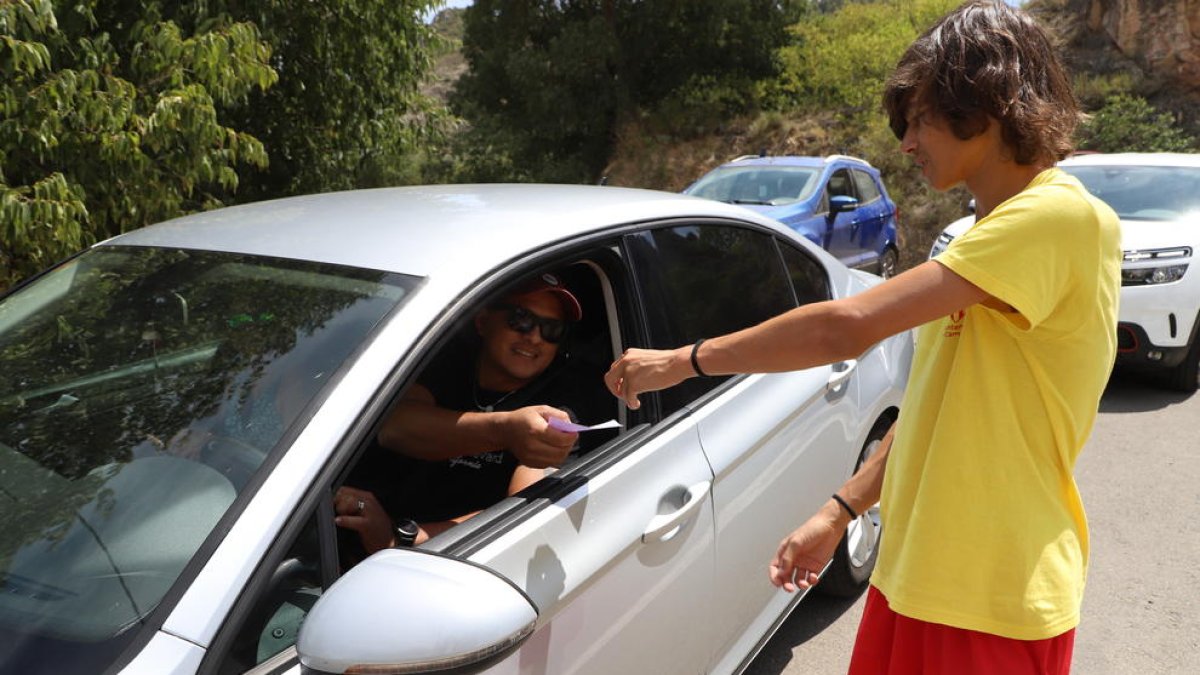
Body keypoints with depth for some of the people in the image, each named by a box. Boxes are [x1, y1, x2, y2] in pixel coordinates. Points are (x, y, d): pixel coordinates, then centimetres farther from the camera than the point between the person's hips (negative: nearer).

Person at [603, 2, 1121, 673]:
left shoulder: (1062, 216, -18)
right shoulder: (991, 231, 14)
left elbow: (847, 326, -27)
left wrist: (684, 360, -17)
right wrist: (840, 513, 9)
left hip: (995, 598, -7)